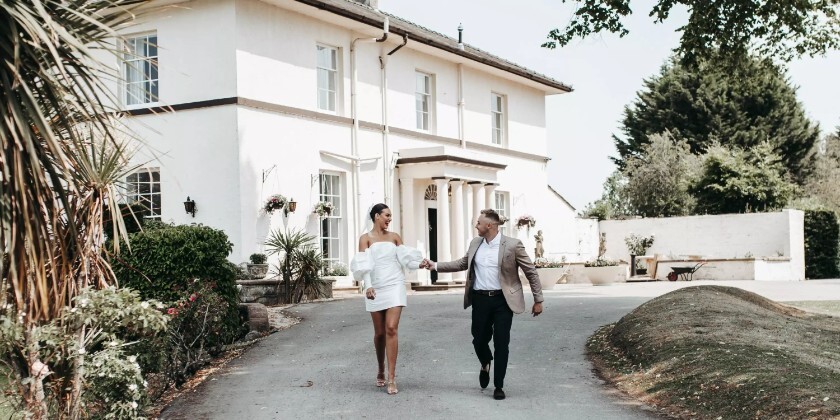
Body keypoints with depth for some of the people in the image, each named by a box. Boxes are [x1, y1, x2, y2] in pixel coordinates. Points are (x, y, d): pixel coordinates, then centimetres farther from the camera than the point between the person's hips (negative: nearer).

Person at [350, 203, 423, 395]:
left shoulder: (394, 237, 10)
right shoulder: (365, 238, 2)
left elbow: (406, 257, 3)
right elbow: (363, 264, -8)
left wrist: (421, 263, -15)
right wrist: (367, 286, -21)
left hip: (394, 286, 1)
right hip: (375, 288, 0)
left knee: (391, 329, -11)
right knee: (379, 332, 8)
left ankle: (391, 377, -12)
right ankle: (381, 370, 30)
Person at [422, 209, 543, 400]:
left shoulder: (513, 245, -9)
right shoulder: (475, 244, 6)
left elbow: (531, 272, -4)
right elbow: (462, 264, 19)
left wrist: (538, 300, -4)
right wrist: (435, 266, 11)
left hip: (502, 300, -4)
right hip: (480, 299, 4)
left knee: (501, 343, -1)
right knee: (479, 340, 9)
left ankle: (499, 386, 12)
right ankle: (485, 365, 42)